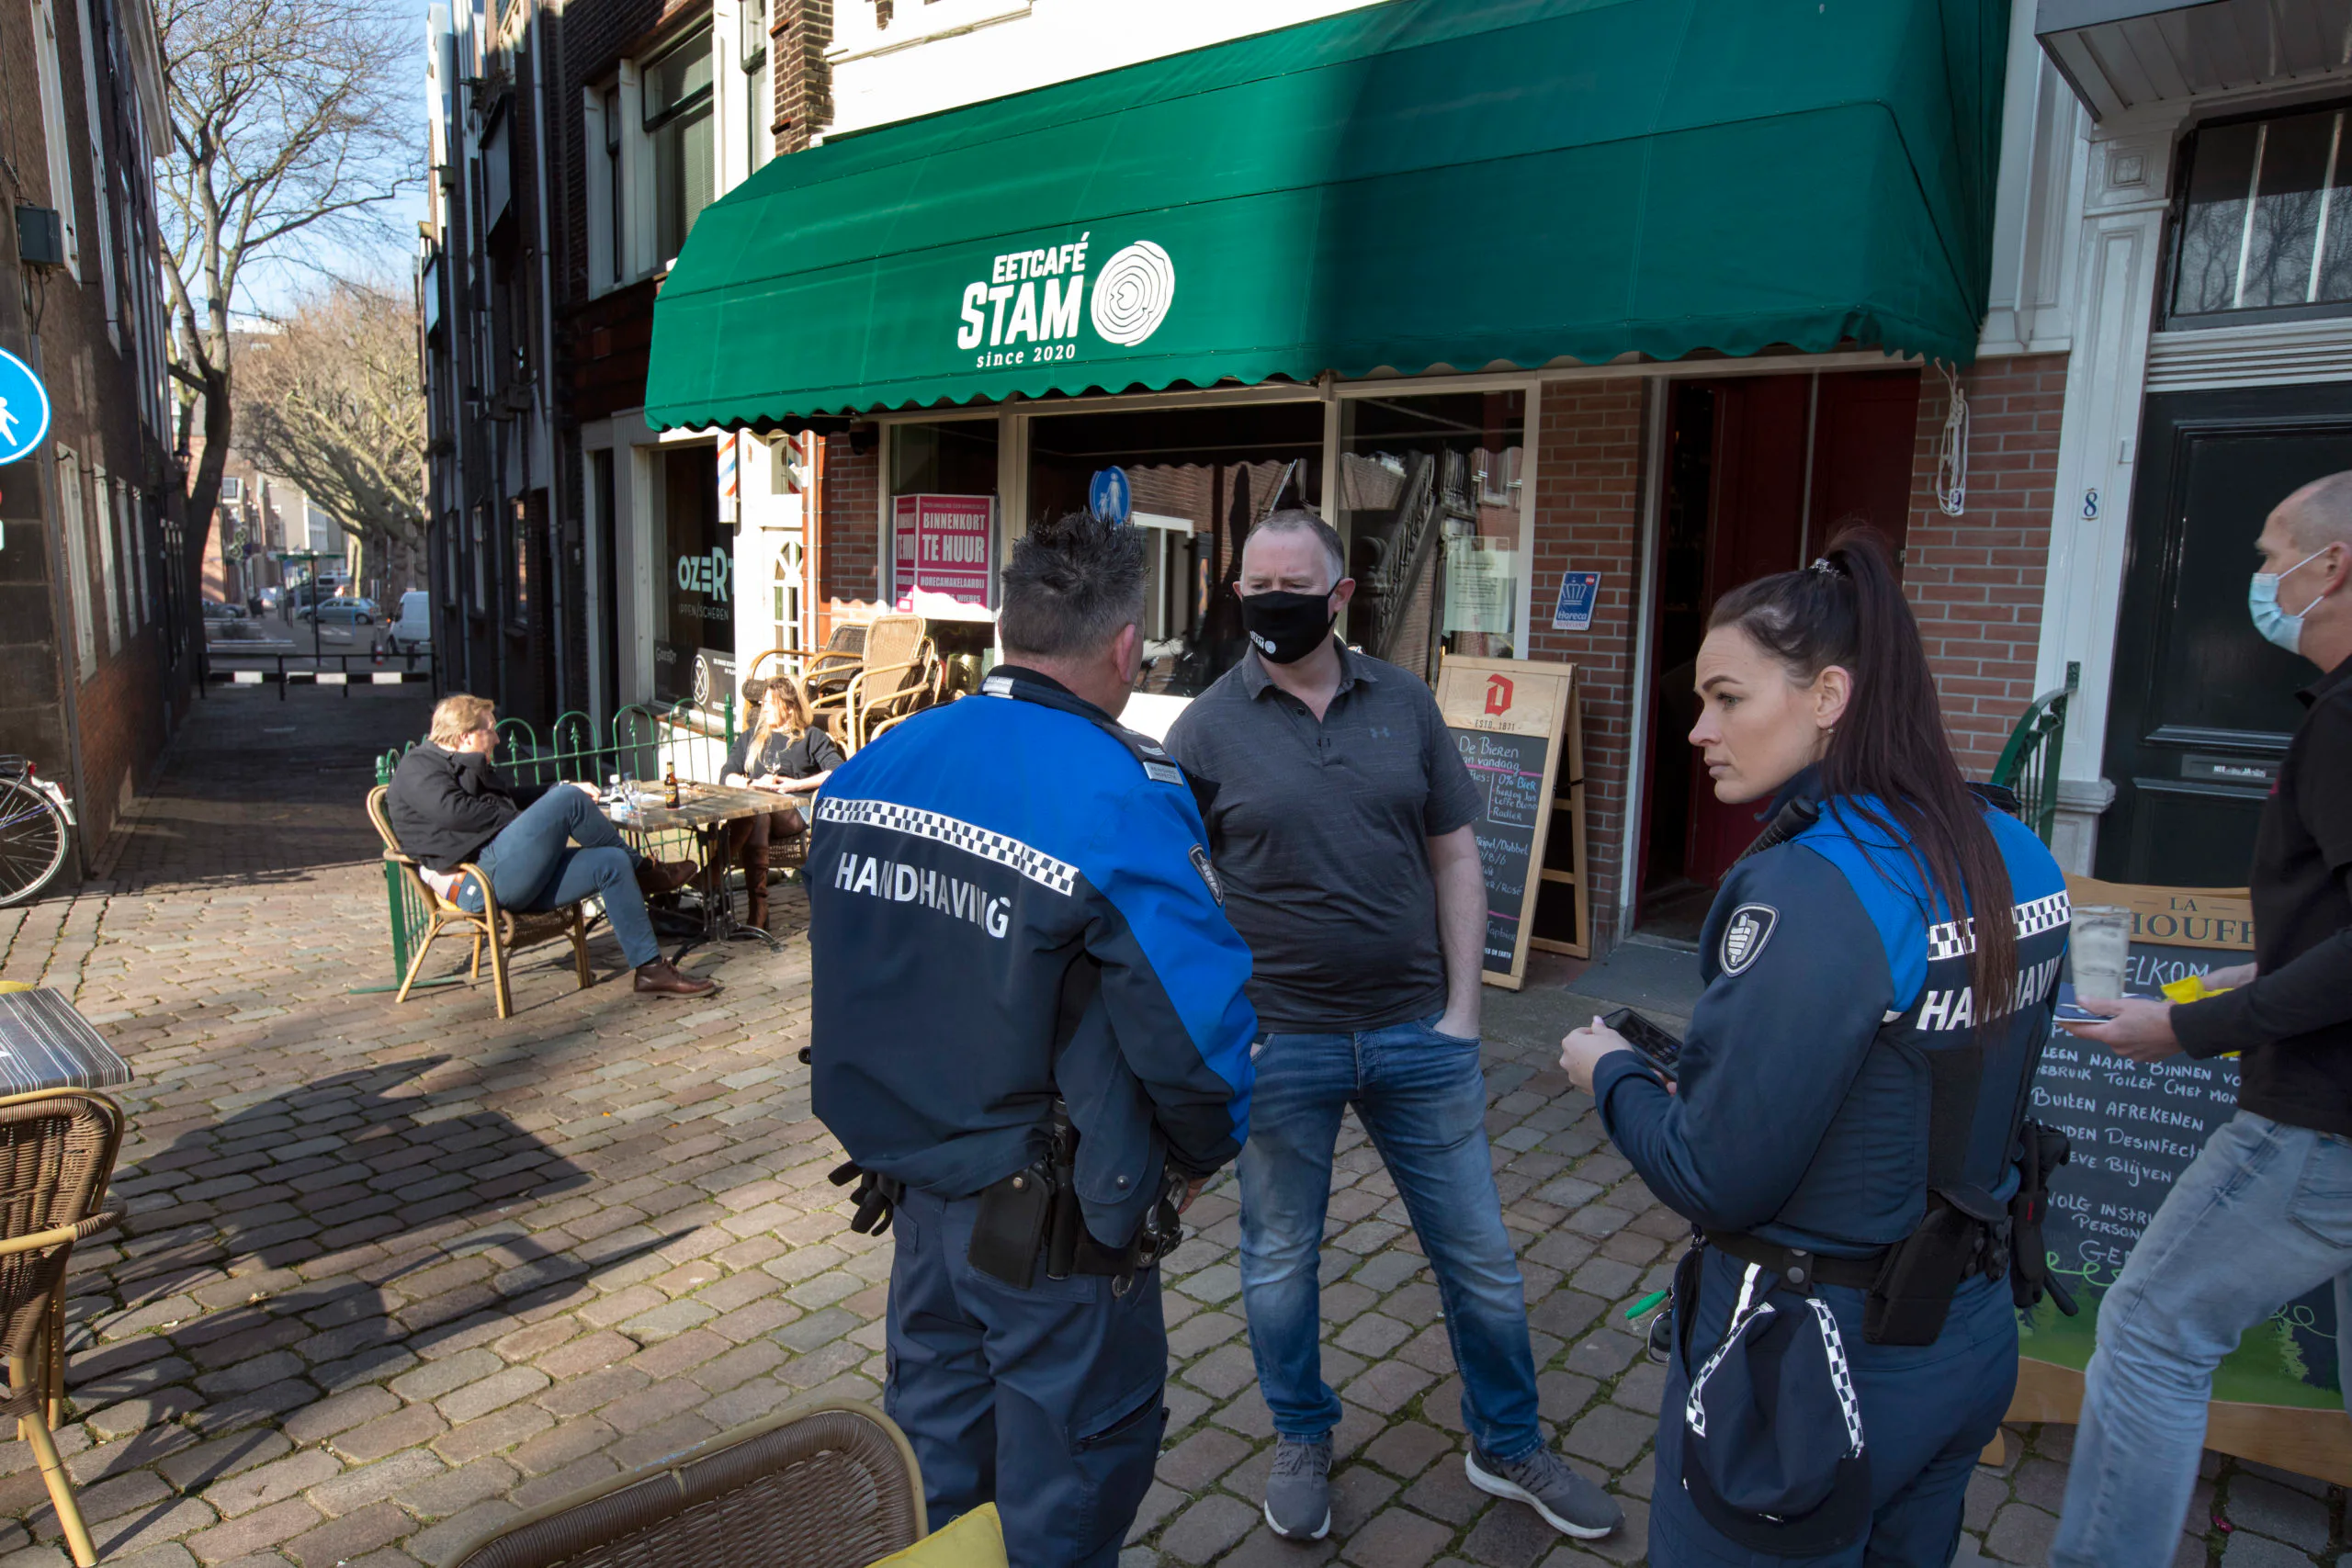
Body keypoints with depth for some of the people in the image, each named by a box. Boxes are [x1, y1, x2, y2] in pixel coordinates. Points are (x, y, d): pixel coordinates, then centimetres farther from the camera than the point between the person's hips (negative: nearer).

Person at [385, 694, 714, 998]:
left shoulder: (468, 766, 29)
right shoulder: (417, 766, 0)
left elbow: (510, 796, 41)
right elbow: (454, 810, -18)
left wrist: (566, 791, 26)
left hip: (514, 881, 10)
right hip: (478, 879, -10)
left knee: (612, 863, -5)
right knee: (567, 800, -21)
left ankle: (651, 968, -7)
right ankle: (645, 870, 0)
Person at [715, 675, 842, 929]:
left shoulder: (811, 737, 16)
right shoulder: (750, 738, 29)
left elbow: (838, 772, -1)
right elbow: (726, 777, 16)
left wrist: (797, 785, -9)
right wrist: (754, 784, -4)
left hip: (796, 814, -3)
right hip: (755, 808, 3)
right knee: (755, 818, -37)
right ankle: (757, 907, -48)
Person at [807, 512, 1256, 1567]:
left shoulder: (871, 766, -3)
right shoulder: (1125, 798, -24)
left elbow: (848, 976, 6)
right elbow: (1200, 1015, -25)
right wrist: (1202, 1151, -5)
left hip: (914, 1191, 6)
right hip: (1056, 1236, -6)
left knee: (937, 1462, 27)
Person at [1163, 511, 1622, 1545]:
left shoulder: (1404, 705, 1)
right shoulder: (1207, 729, -6)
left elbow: (1453, 858, 5)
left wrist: (1461, 1010, 0)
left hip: (1417, 1035, 2)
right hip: (1278, 1043, -2)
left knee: (1479, 1256, 14)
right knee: (1279, 1263, 15)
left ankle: (1508, 1447, 38)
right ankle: (1303, 1442, 41)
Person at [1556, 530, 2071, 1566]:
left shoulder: (1805, 890, -27)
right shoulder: (2017, 860, -2)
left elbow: (1716, 1179, -24)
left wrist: (1612, 1071, -5)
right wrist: (1703, 1074, 11)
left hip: (1813, 1368, -8)